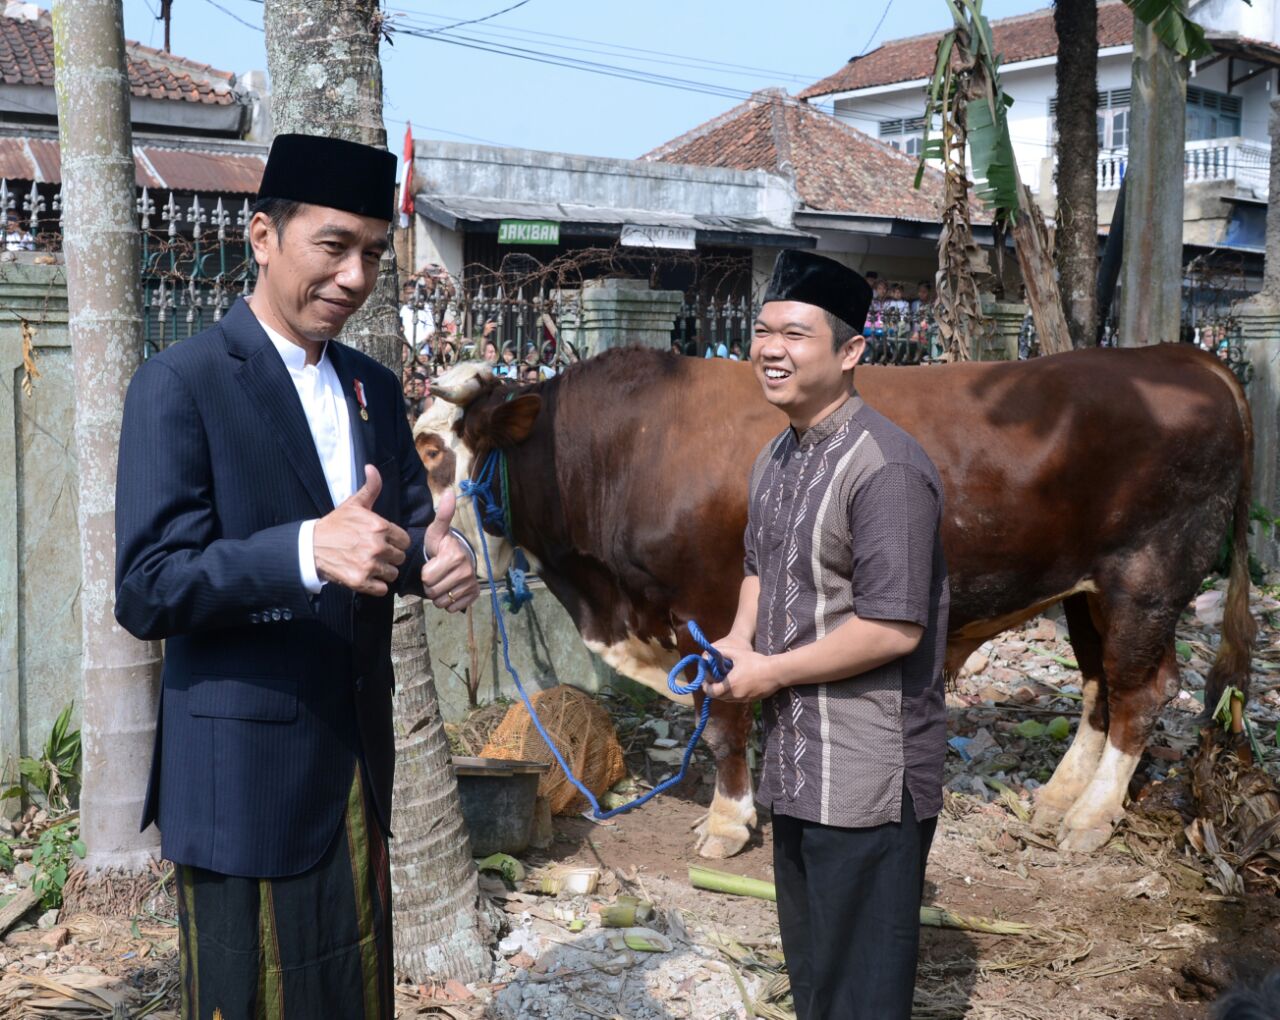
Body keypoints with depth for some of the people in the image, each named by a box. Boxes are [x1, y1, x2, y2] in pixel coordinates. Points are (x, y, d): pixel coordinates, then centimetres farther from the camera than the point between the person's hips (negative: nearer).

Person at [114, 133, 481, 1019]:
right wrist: (308, 550, -34)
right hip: (243, 774, -6)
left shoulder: (374, 388, 10)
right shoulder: (179, 386, -12)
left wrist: (439, 560, -13)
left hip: (359, 765, 7)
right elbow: (145, 593, -18)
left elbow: (413, 520, 12)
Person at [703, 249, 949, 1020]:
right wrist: (739, 639, 4)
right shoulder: (776, 458, 9)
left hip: (867, 783, -9)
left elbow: (893, 628, -24)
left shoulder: (883, 465, -20)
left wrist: (770, 672, -15)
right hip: (796, 771, 9)